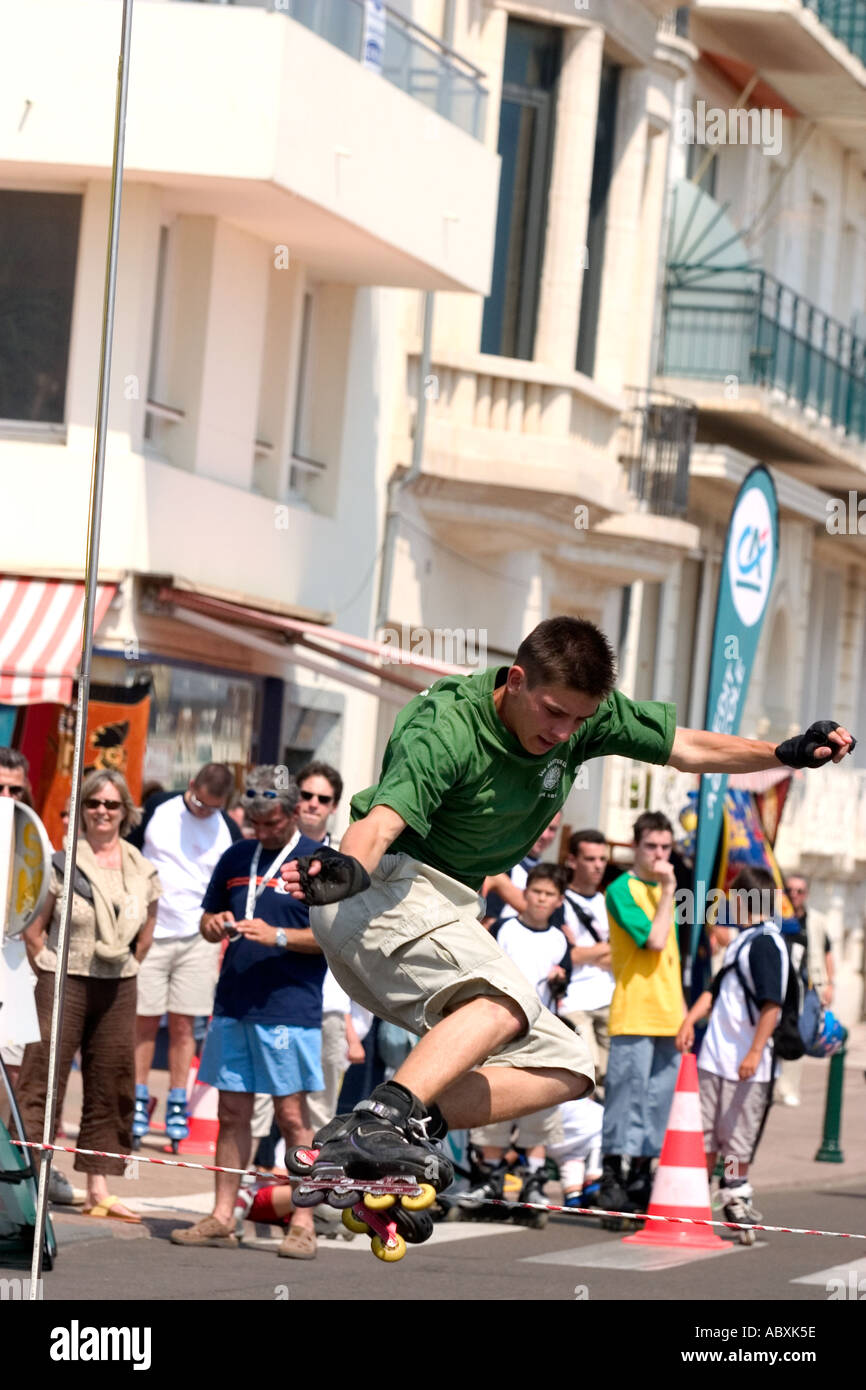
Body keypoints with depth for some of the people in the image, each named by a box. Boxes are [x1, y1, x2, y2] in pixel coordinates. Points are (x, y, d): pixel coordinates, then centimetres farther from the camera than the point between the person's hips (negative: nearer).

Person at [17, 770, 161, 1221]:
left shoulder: (142, 871, 6)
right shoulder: (63, 864, -6)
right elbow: (34, 926, -4)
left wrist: (125, 971, 13)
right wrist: (48, 973, -5)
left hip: (118, 990, 5)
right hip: (63, 983, -5)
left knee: (110, 1089, 7)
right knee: (41, 1082, -8)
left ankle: (99, 1191, 14)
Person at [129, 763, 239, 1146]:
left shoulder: (228, 833, 0)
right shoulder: (157, 808, 0)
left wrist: (224, 942, 2)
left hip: (197, 938, 0)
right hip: (149, 932, 0)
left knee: (183, 1024, 0)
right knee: (145, 1021, 1)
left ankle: (177, 1105, 7)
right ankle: (139, 1102, 9)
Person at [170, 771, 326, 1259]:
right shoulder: (237, 859, 15)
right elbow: (207, 920, 23)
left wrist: (278, 936, -17)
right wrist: (215, 925, -1)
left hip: (290, 1008, -5)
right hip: (233, 1005, 6)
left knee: (292, 1114, -5)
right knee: (232, 1113, 8)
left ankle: (304, 1224, -2)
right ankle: (222, 1218, 12)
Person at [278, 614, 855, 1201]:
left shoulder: (584, 713, -1)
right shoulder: (446, 730, -24)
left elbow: (687, 748, 12)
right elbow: (382, 821, -38)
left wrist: (788, 754, 3)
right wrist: (346, 868, -60)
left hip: (446, 916, 9)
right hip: (380, 890, -9)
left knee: (565, 1069, 1)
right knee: (504, 1005, -34)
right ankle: (382, 1120, -48)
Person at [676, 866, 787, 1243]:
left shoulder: (765, 943, -13)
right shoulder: (741, 941, 16)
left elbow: (772, 1003, -18)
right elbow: (717, 989, 23)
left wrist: (755, 1052, -22)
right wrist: (690, 1020, 9)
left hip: (747, 1063, -9)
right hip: (715, 1055, 9)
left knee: (737, 1140, -2)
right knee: (704, 1134, 10)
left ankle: (736, 1200, 7)